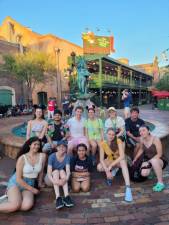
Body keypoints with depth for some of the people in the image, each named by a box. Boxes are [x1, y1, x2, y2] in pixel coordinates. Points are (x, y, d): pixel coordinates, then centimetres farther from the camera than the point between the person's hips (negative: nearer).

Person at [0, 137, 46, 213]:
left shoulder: (42, 156, -8)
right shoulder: (22, 158, -15)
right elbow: (18, 179, -13)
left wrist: (40, 183, 19)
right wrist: (32, 189, -10)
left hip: (30, 184, 4)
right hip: (16, 182, -4)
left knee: (27, 206, -23)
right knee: (15, 205, -29)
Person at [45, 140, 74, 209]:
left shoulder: (67, 157, -13)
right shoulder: (52, 156, -20)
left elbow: (68, 171, -23)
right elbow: (49, 172, -28)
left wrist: (66, 179, -44)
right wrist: (54, 181, -46)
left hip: (61, 178, 2)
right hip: (51, 179, -2)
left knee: (62, 171, -28)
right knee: (56, 171, -30)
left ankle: (66, 196, -39)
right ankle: (58, 197, -44)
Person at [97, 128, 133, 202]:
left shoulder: (118, 141, -24)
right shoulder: (103, 144, -19)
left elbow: (122, 156, -32)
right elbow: (101, 159, -20)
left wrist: (110, 166, -35)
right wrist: (107, 171, -32)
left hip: (119, 161, -2)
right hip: (109, 161, 2)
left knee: (123, 161, -38)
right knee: (99, 167, -28)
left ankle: (128, 188, -42)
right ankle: (113, 170, 4)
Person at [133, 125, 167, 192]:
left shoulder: (155, 139, -23)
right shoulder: (142, 139, -8)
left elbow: (159, 154, -21)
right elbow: (141, 149, 11)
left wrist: (150, 161, -27)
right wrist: (135, 159, 10)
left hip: (159, 161, -5)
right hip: (148, 160, 5)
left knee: (153, 161, -40)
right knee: (144, 174, -21)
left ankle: (160, 183, -25)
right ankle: (152, 169, 15)